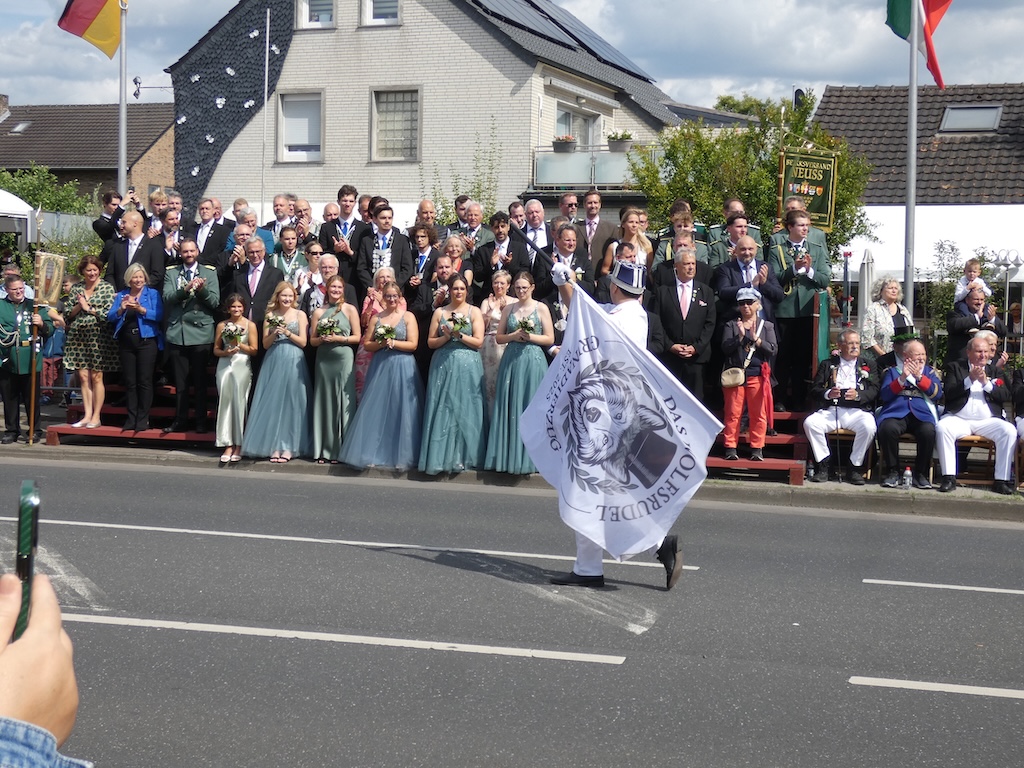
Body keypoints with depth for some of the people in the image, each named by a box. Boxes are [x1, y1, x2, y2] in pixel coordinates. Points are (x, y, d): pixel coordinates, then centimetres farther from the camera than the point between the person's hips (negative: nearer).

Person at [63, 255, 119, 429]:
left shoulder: (107, 288, 0)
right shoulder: (76, 288, 11)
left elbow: (110, 313, -8)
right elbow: (68, 315, 10)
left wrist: (88, 308, -8)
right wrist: (79, 306, -8)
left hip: (98, 337, -4)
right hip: (78, 337, 4)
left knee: (96, 377, -2)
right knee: (83, 376, 3)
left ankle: (96, 416, 2)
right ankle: (87, 415, 7)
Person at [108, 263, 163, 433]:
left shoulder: (153, 294, 4)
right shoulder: (121, 295, 13)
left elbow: (158, 315, -9)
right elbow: (110, 317, 4)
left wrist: (141, 309, -21)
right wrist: (121, 309, -14)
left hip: (146, 340, -3)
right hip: (126, 341, 3)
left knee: (144, 381, -6)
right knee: (129, 382, 4)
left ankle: (143, 419, -2)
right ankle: (131, 418, 9)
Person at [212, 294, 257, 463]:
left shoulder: (250, 325, 3)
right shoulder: (222, 325, 9)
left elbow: (254, 350, 1)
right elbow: (216, 350, 10)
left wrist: (239, 344, -11)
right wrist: (226, 352, -9)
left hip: (242, 367, -2)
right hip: (225, 366, 2)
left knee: (239, 403, -3)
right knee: (225, 403, -2)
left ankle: (239, 445, 4)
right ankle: (228, 445, -1)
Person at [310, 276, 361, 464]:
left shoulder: (350, 310, 3)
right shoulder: (319, 312, 9)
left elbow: (357, 337, 0)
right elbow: (312, 340, 11)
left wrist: (337, 338, -12)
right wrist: (322, 339, -10)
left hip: (343, 359, -3)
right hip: (323, 360, 3)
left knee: (343, 401, -2)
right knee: (324, 401, 4)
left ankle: (340, 450, 3)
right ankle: (323, 449, 8)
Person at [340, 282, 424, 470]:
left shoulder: (408, 316, 2)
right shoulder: (376, 317, 10)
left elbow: (413, 344, -4)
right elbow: (367, 344, 8)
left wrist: (392, 342, -15)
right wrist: (381, 343, -10)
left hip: (402, 368, -3)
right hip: (380, 367, 3)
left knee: (399, 411, -2)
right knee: (376, 411, 0)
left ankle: (399, 454, 3)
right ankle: (374, 452, 5)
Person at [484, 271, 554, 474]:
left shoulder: (541, 308, 1)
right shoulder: (508, 309, 11)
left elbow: (550, 339, -1)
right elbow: (499, 338, 11)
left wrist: (530, 336, -14)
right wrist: (513, 336, -7)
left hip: (533, 361, -3)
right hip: (511, 361, 3)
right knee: (509, 409, 2)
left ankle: (529, 457, 5)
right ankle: (509, 456, 7)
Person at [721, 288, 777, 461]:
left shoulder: (767, 326, 10)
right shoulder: (731, 325, 10)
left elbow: (772, 349, -2)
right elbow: (725, 348, -2)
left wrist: (755, 338, -12)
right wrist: (740, 336, -14)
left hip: (758, 376, 0)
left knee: (758, 414, -1)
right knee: (733, 413, -1)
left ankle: (757, 449, 4)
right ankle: (730, 448, 2)